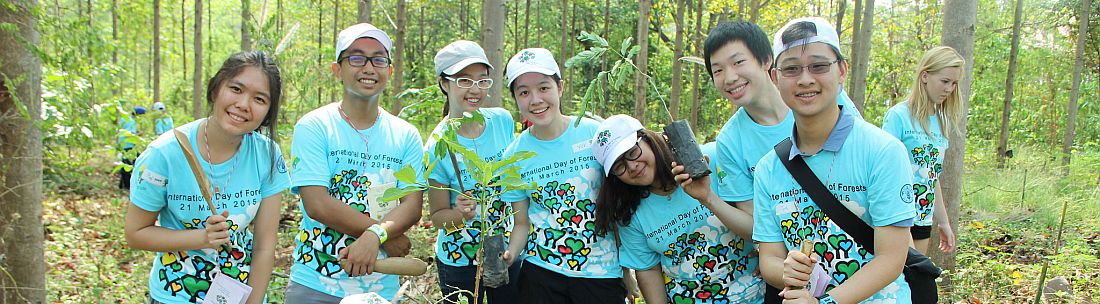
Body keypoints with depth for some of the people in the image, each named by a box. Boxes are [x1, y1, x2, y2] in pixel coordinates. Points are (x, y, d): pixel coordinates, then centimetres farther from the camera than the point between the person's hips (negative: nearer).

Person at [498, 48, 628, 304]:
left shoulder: (596, 133, -9)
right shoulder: (514, 156, -3)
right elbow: (523, 223, 6)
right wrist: (509, 254, -15)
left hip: (601, 271, -1)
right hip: (541, 270, 2)